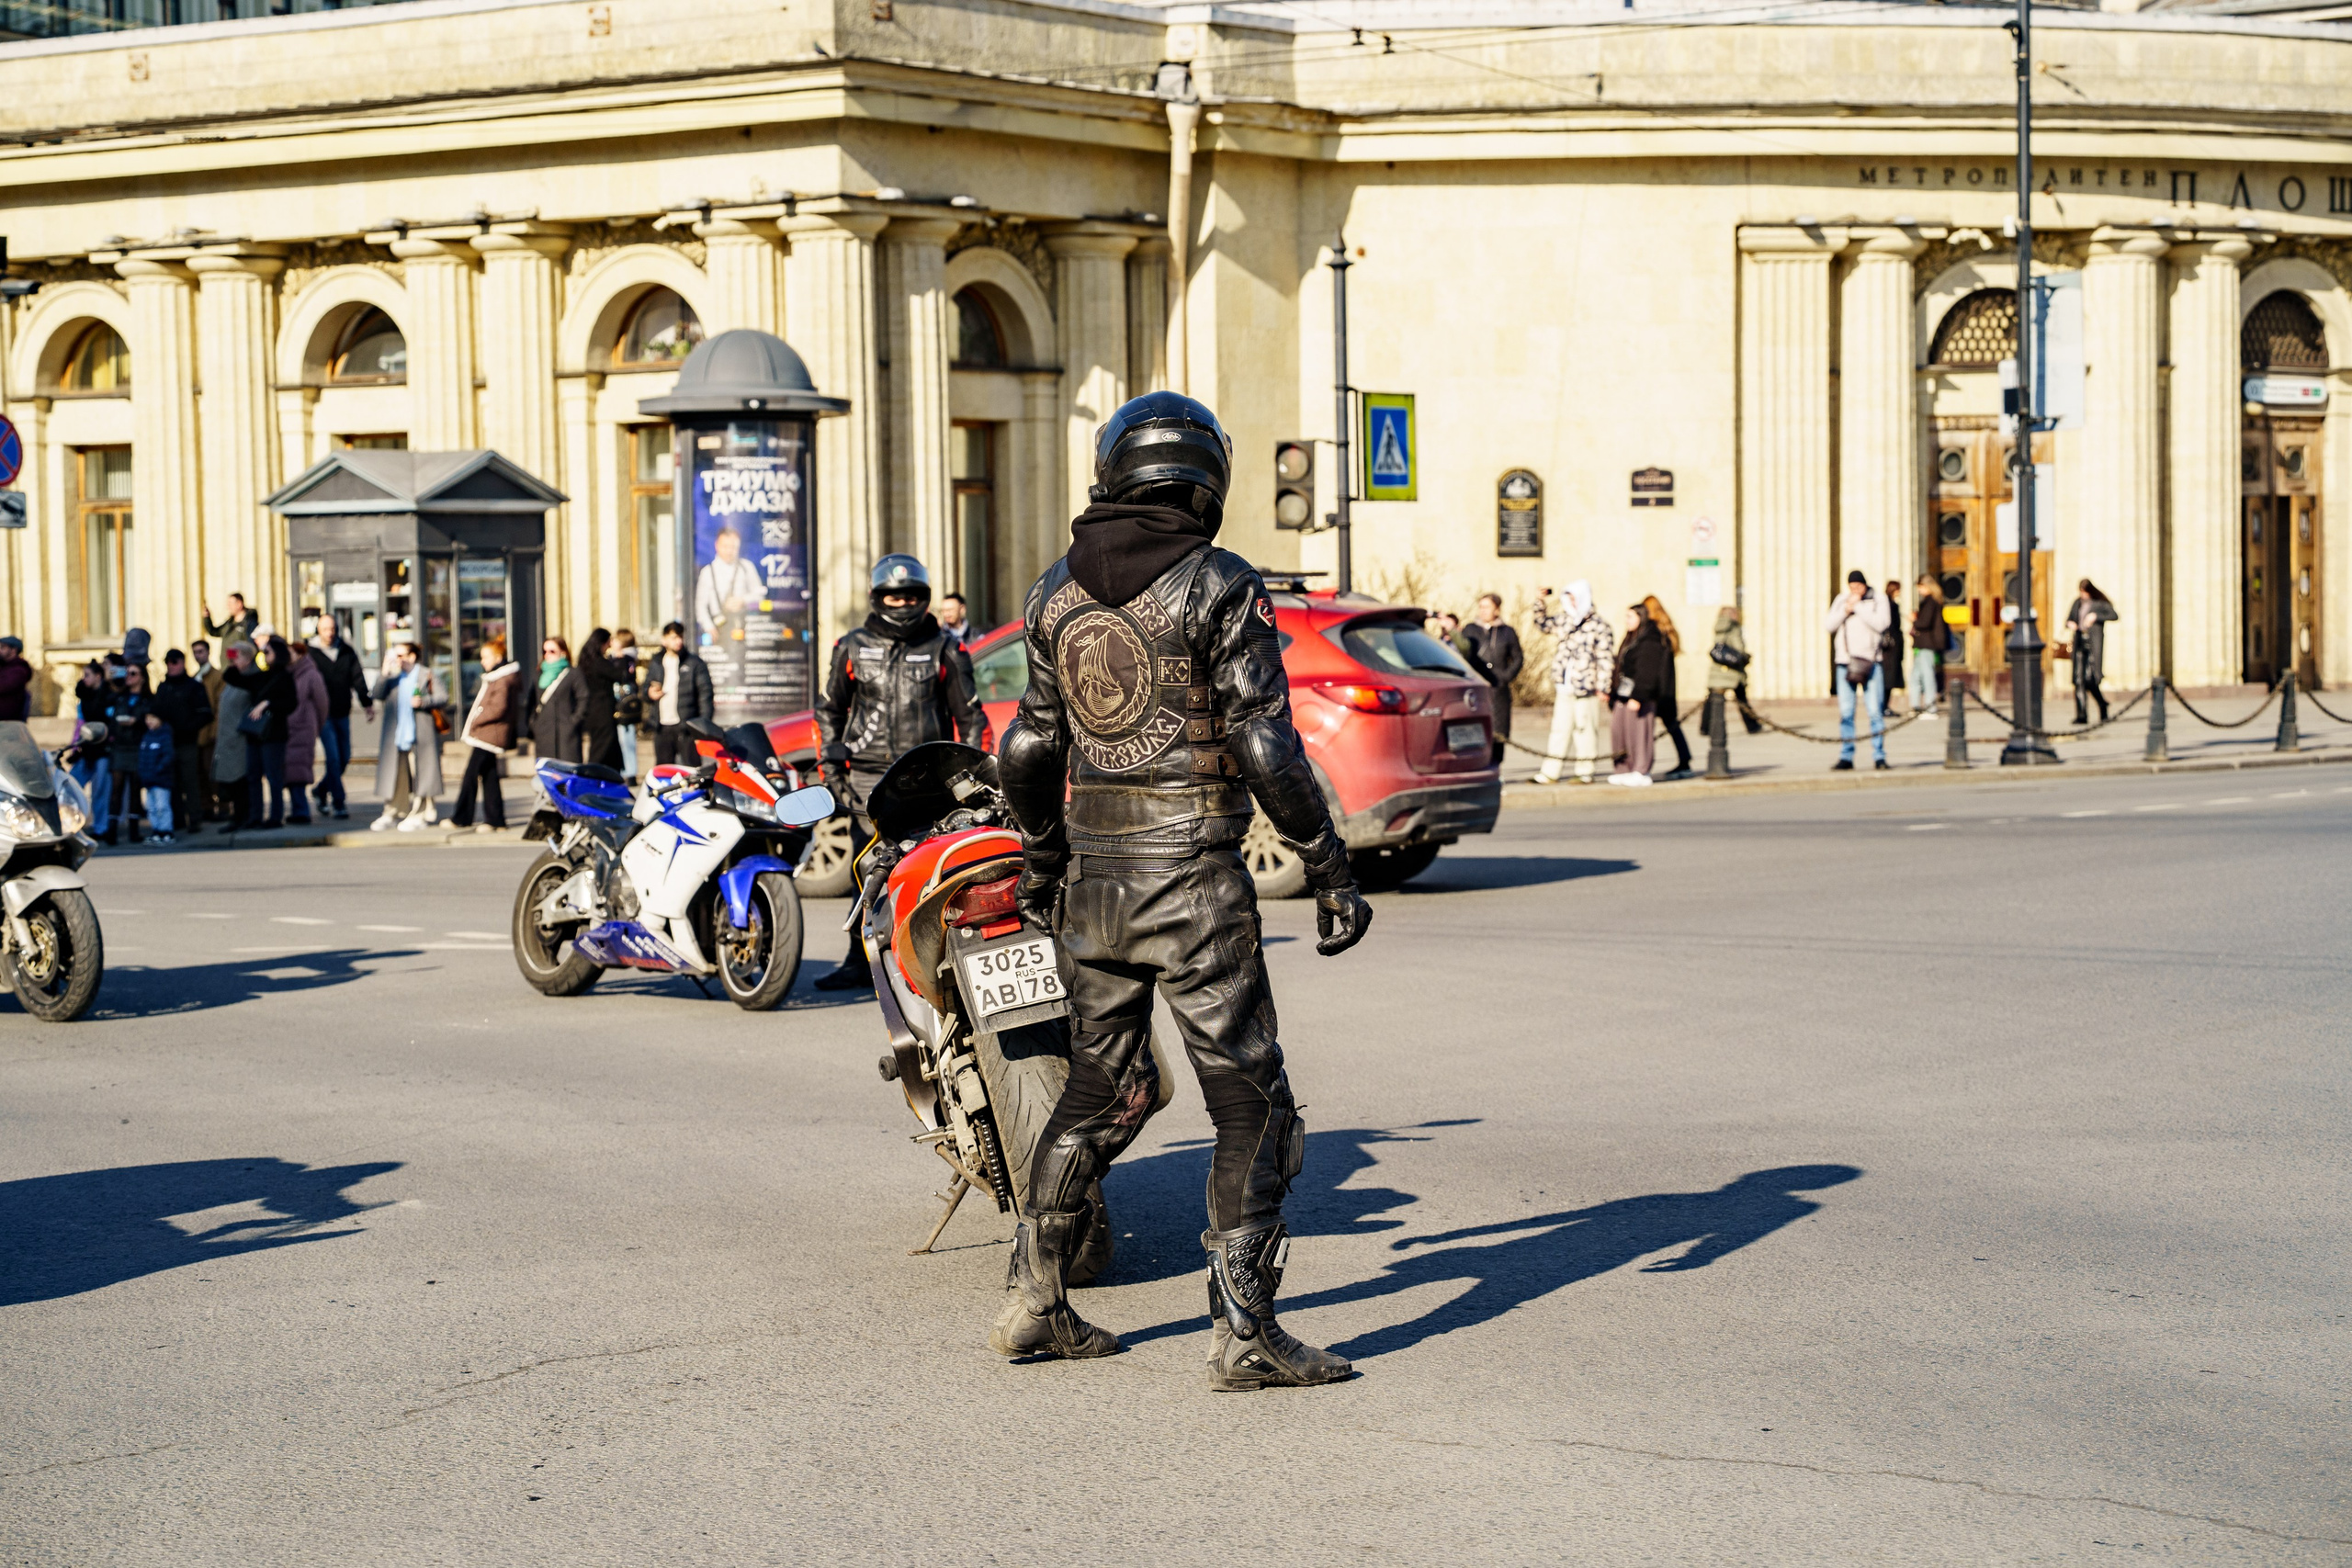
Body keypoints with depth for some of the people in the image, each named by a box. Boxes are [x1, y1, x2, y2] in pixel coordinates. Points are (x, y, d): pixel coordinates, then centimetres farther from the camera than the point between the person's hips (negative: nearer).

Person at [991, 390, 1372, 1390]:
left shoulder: (1057, 590, 7)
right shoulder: (1220, 587, -11)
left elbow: (1030, 746, 13)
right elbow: (1266, 751, -15)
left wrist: (1040, 856, 27)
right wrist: (1331, 873, -9)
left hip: (1092, 875, 6)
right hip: (1192, 877, -6)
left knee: (1102, 1088, 20)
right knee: (1252, 1103, 1)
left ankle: (1033, 1302, 23)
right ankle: (1243, 1333, -3)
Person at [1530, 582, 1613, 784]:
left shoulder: (1598, 625, -6)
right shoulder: (1563, 619, 11)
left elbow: (1603, 658, -6)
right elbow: (1542, 624, 29)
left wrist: (1602, 686, -9)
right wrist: (1543, 604, 15)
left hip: (1585, 688, -6)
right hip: (1563, 687, 6)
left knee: (1585, 729, 2)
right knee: (1559, 729, 8)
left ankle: (1585, 773, 11)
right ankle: (1550, 773, 10)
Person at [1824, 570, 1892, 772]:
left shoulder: (1878, 601, 4)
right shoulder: (1841, 600, 12)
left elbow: (1880, 624, -12)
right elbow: (1828, 625, 5)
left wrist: (1859, 606, -9)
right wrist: (1845, 610, -7)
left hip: (1870, 662, -3)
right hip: (1845, 662, 3)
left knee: (1876, 711, -6)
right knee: (1845, 713, 1)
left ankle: (1880, 757, -1)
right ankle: (1846, 757, 5)